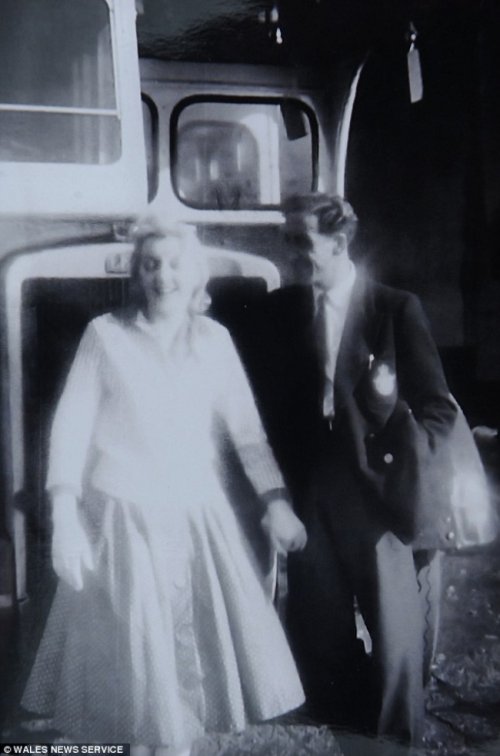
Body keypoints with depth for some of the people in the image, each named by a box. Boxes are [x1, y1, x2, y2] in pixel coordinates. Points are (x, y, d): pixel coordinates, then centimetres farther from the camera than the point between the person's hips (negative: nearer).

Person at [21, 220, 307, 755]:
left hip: (197, 519, 3)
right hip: (124, 518, -2)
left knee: (196, 645, 9)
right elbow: (71, 427, -6)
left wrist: (274, 500, -4)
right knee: (132, 650, 5)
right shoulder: (106, 335, -5)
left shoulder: (214, 339, 2)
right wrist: (65, 518, -12)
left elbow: (246, 428, 4)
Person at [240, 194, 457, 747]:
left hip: (374, 491, -2)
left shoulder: (396, 309, -3)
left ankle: (398, 738, 27)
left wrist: (404, 452, -16)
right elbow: (263, 401, 9)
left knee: (394, 628, 5)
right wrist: (278, 485, 0)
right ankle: (334, 734, 33)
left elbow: (438, 407, -1)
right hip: (307, 494, 3)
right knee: (318, 626, 12)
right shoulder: (278, 310, 6)